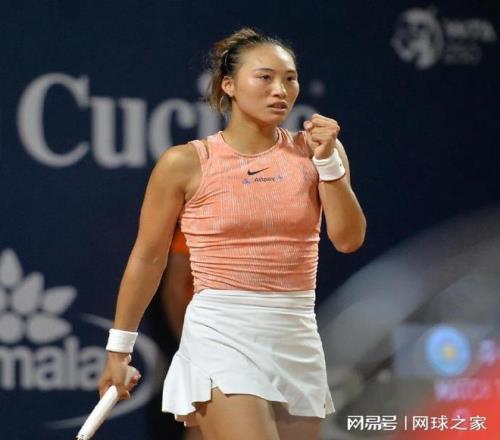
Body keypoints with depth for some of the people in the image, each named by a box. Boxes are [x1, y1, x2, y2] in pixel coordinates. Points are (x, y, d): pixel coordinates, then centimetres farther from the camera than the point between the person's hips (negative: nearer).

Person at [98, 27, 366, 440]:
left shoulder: (314, 151, 4)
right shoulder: (185, 163, -3)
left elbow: (349, 239, -3)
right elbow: (147, 257, 5)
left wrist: (328, 161, -13)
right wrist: (119, 347, 8)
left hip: (297, 339, 4)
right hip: (222, 334, -4)